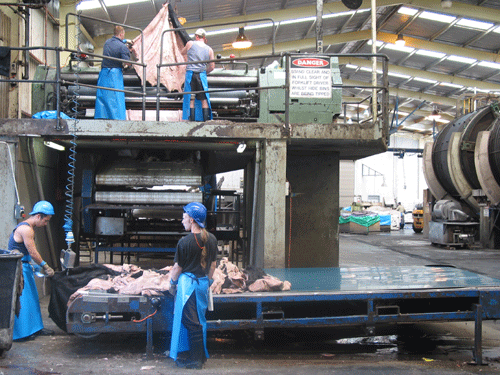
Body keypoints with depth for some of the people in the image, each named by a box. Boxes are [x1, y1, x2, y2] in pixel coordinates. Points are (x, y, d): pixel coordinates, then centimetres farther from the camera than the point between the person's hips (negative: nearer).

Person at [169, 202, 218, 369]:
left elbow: (178, 268, -9)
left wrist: (172, 283, 5)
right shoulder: (211, 239, 2)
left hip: (188, 282, -6)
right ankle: (201, 355, 24)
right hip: (203, 283, 6)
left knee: (190, 322, 1)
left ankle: (194, 360, 7)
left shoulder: (185, 242, -17)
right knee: (200, 320, 16)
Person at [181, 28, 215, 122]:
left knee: (190, 99, 1)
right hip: (202, 75, 1)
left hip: (190, 73, -1)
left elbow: (182, 52, 22)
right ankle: (206, 118, 0)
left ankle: (192, 118, -2)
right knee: (204, 99, 4)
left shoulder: (190, 44, 3)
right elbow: (212, 67, 6)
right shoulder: (209, 49, 7)